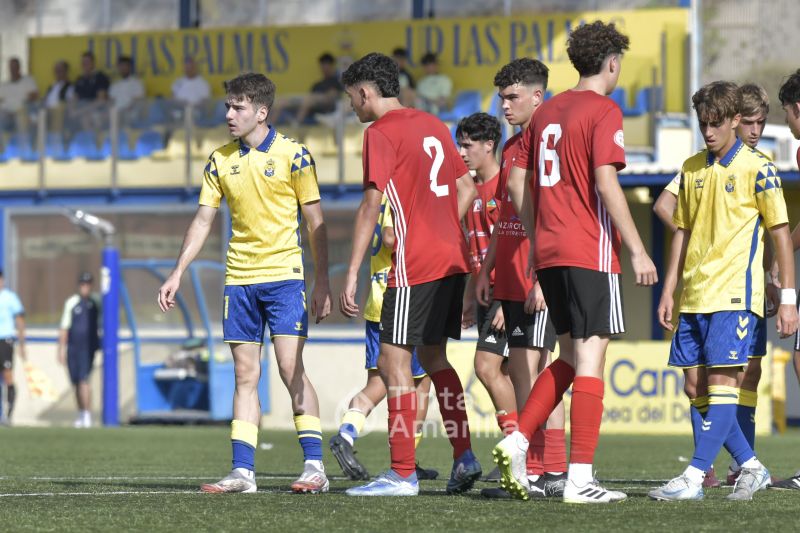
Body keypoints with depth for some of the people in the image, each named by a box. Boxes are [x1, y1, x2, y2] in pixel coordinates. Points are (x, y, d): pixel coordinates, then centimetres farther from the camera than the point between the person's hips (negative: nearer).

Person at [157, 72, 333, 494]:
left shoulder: (292, 154, -5)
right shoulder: (220, 160, 8)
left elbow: (315, 222, -2)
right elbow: (203, 221, 12)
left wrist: (322, 283, -5)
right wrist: (177, 274, 5)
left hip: (284, 274, -4)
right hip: (239, 279, 4)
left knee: (291, 368, -12)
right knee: (245, 375, 3)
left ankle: (315, 467, -9)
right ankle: (242, 471, 3)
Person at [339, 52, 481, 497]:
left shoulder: (380, 134, -8)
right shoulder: (433, 126, 16)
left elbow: (372, 205, -15)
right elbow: (467, 188, 20)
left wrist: (352, 274, -15)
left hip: (414, 265, -8)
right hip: (453, 257, 8)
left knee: (393, 361, -5)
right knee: (433, 356, 18)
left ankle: (403, 473, -7)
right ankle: (465, 456, 12)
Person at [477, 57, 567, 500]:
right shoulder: (511, 148, 18)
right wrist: (486, 270, 19)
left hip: (539, 280, -9)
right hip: (511, 280, 9)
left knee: (526, 372, -12)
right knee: (535, 376, 9)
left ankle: (531, 475, -13)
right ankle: (553, 472, 11)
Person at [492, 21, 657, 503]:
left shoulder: (547, 112, 15)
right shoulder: (604, 111, -7)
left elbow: (518, 179, 16)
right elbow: (605, 182, -17)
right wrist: (637, 250, -15)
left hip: (548, 251, 7)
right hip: (591, 251, -7)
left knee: (572, 358, 17)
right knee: (590, 359, -6)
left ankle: (517, 442, 2)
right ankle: (580, 479, -8)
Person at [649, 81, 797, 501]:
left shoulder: (756, 168, -4)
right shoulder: (692, 168, 13)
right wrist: (668, 291, 13)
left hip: (735, 293, -7)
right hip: (694, 295, 7)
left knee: (721, 380, -12)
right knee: (698, 387, 4)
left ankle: (694, 477, -17)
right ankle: (751, 467, 15)